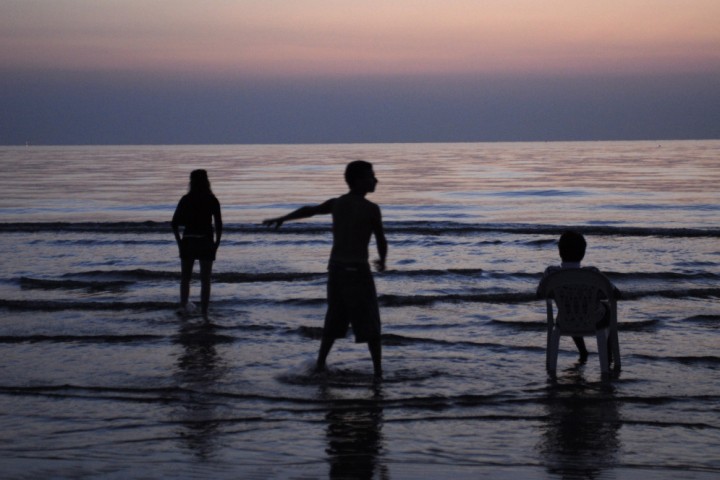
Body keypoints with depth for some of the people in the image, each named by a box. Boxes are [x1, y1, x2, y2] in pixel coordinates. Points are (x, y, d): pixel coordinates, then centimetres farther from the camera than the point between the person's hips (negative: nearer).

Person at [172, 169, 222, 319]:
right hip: (205, 242, -1)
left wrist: (179, 241, 6)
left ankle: (183, 306, 30)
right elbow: (219, 225, -7)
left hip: (188, 241, 1)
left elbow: (175, 223, -3)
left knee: (185, 277, 20)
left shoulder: (185, 200, -1)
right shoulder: (212, 201, -4)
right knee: (205, 280, 3)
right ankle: (204, 313, -2)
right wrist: (216, 243, 2)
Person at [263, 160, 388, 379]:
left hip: (336, 268, 6)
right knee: (370, 323, 3)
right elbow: (381, 241, -3)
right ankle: (378, 369, 2)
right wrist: (382, 261, 20)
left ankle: (320, 364, 21)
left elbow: (308, 210, 23)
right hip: (358, 270, -6)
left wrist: (281, 219, 39)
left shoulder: (336, 204, 7)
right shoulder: (371, 209, -9)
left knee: (334, 319, 20)